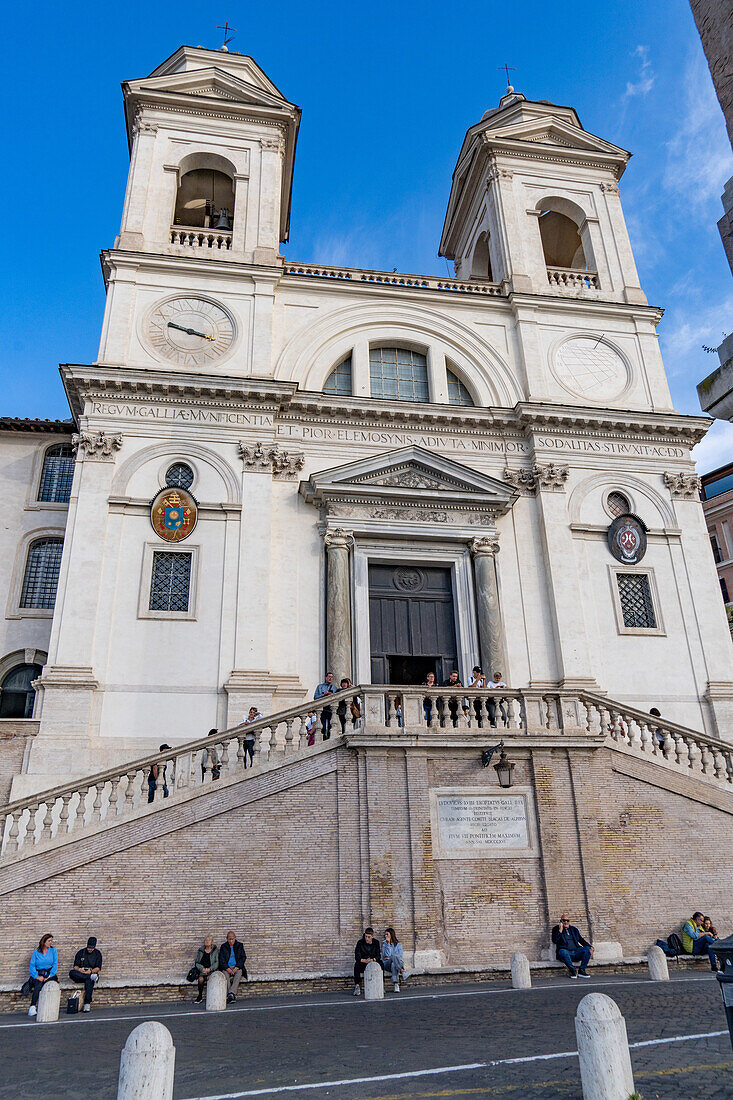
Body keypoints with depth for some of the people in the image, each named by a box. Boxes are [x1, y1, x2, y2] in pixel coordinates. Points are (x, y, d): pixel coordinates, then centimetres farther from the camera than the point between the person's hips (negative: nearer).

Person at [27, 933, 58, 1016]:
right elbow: (31, 966, 2)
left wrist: (50, 975, -11)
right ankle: (32, 1006, -31)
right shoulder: (36, 952, 10)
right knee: (38, 985, -33)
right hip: (38, 974, 0)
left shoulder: (53, 950, 11)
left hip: (49, 974, 0)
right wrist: (36, 976, -13)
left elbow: (55, 965, 5)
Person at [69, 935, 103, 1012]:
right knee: (71, 972, -32)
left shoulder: (97, 953, 8)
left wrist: (91, 971, -22)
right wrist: (79, 970, -22)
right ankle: (92, 977, -36)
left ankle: (87, 1004, -39)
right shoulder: (80, 953, 9)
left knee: (89, 981, -39)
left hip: (92, 973, -2)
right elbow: (75, 966, 2)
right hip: (80, 975, 2)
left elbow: (98, 968, 0)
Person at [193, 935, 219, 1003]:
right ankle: (200, 996, -10)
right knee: (201, 979, -31)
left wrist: (209, 969, -13)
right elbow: (197, 963, 10)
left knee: (208, 978, -34)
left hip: (212, 970, -2)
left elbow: (217, 962, 2)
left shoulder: (216, 951, 8)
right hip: (202, 970, 2)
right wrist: (202, 969, -9)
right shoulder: (200, 951, 14)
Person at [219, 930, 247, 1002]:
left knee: (239, 973, -34)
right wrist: (227, 968, -15)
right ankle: (232, 996, -39)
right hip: (226, 967, 0)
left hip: (237, 967, 0)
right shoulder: (223, 947, 10)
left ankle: (231, 993, -46)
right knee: (226, 975, -34)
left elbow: (243, 957, 4)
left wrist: (237, 967, -12)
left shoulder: (239, 946, 11)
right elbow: (221, 959, 1)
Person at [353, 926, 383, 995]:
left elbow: (378, 956, -5)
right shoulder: (360, 942, -9)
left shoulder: (376, 942, 0)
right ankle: (357, 986, -26)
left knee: (381, 963, -27)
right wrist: (365, 960, -34)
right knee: (357, 964, -34)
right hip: (363, 964, -2)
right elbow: (357, 957, -16)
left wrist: (373, 960, -26)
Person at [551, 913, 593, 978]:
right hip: (565, 951, -4)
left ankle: (581, 970, -14)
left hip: (576, 952, 4)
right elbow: (554, 941, -4)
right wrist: (560, 930, -8)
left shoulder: (574, 929, 23)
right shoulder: (556, 929, 10)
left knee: (587, 949, -22)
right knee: (563, 952, -38)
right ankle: (573, 970, -20)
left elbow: (581, 940, 19)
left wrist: (590, 946, 3)